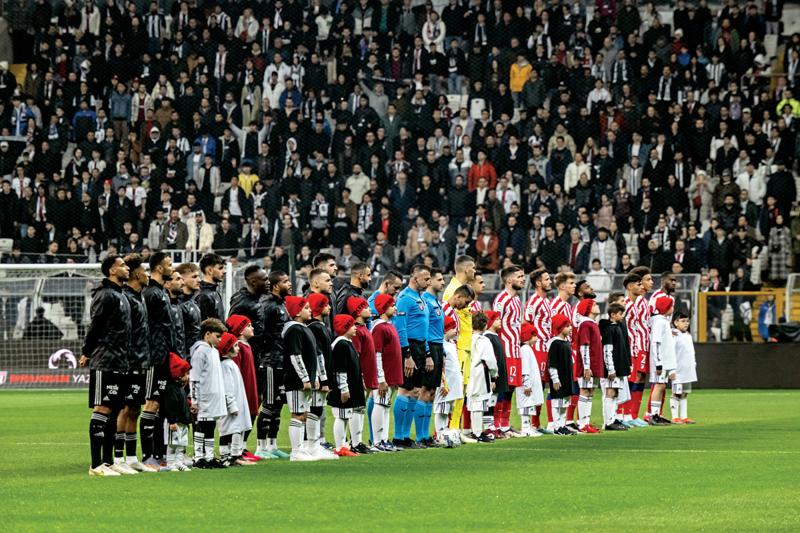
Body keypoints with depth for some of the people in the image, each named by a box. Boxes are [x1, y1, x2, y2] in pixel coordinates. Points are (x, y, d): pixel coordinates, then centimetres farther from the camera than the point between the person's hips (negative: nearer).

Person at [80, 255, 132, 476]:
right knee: (102, 409, -9)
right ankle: (96, 465, -9)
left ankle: (108, 461, 15)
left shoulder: (120, 296, 19)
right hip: (105, 364, -9)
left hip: (118, 364, 9)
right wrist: (88, 353, -8)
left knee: (113, 410, 11)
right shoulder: (106, 295, -12)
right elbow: (95, 325, -15)